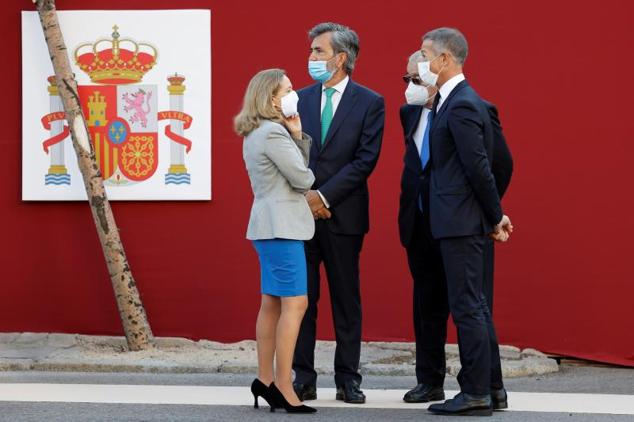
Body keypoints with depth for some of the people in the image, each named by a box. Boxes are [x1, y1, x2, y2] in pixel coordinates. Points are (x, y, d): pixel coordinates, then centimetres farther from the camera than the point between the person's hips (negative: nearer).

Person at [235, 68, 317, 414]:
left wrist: (297, 135, 4)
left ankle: (265, 380, 18)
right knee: (294, 304, -10)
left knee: (272, 304, 13)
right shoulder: (273, 133, -16)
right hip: (281, 225, -11)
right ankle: (283, 386, -11)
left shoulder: (256, 133, 15)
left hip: (268, 225, 11)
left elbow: (298, 166, 17)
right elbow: (303, 178, -14)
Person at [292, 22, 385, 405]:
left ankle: (348, 379, 9)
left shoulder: (370, 103, -1)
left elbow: (366, 159, -8)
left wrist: (325, 196, -14)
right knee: (301, 297, 3)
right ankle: (304, 379, 7)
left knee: (347, 300, 4)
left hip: (343, 215, -3)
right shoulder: (300, 99, 9)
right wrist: (303, 195, -9)